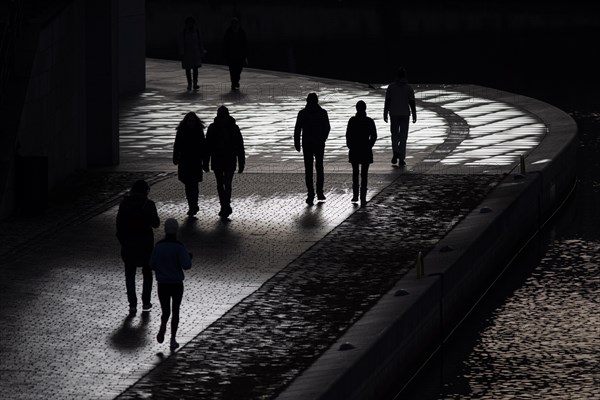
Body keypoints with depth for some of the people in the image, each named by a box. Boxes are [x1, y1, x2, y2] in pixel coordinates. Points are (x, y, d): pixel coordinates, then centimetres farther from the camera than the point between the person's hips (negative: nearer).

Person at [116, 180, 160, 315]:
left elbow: (119, 224, -2)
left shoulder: (124, 204, -4)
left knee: (130, 274, 9)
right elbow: (155, 223, -6)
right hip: (145, 243, -1)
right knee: (147, 273, 15)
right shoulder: (148, 205, -11)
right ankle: (146, 302, 14)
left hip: (128, 244, 1)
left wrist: (122, 240, 7)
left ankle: (132, 304, 6)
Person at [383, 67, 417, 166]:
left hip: (394, 114, 0)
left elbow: (387, 101, -4)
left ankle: (396, 152, -10)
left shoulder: (391, 87, -4)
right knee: (403, 136, 5)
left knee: (394, 134, 15)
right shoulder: (409, 88, -4)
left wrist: (385, 114, 2)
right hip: (405, 114, 0)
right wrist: (414, 115, 2)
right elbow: (412, 102, -5)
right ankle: (401, 159, 1)